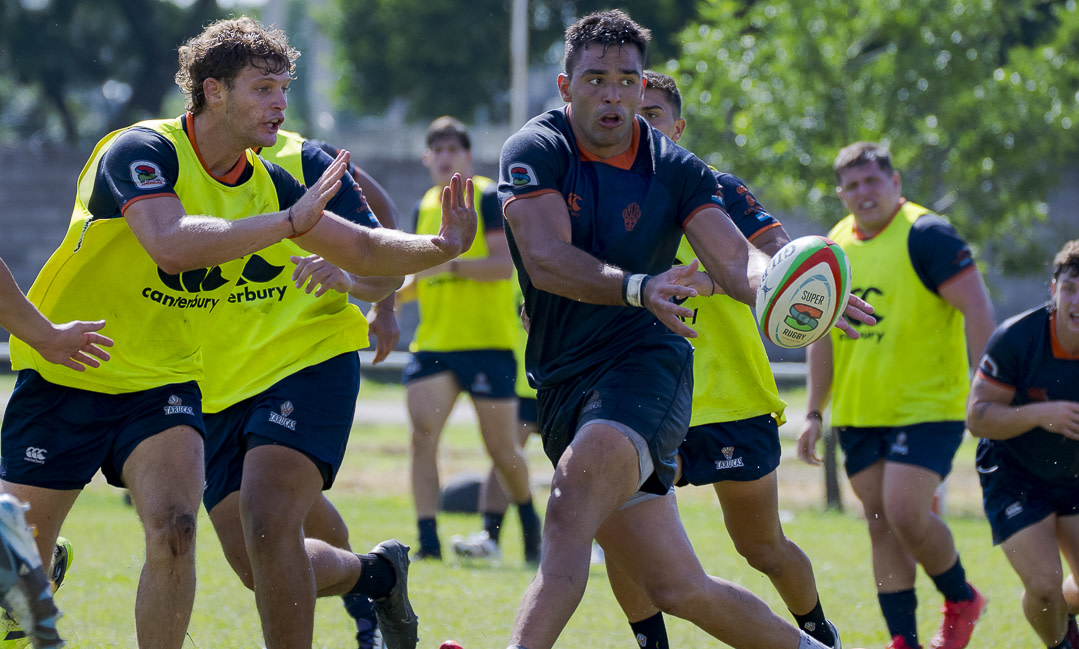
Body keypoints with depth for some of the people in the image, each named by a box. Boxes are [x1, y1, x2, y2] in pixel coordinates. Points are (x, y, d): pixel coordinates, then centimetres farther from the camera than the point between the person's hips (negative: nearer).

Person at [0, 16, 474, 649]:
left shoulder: (264, 183, -1)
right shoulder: (142, 150, -21)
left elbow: (362, 248, 9)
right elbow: (172, 245, -39)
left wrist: (443, 245, -9)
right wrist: (290, 221, -39)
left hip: (165, 384, 4)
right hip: (63, 377, -4)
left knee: (174, 527, -18)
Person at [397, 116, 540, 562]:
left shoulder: (488, 198, -5)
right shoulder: (424, 207, 15)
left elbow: (505, 264, -16)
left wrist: (449, 265, -25)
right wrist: (393, 295, 7)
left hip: (487, 341, -5)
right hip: (433, 342, 5)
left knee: (501, 448, 2)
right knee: (422, 434, -13)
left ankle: (529, 518, 30)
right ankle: (428, 542, -15)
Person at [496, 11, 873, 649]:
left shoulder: (674, 169, 1)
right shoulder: (535, 151, -3)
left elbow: (735, 259, -8)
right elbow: (547, 259, -17)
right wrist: (638, 289, -34)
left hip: (646, 363, -2)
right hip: (564, 389, 2)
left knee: (575, 494, -33)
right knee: (680, 590, 3)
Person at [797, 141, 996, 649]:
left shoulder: (925, 235, -10)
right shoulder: (834, 247, 10)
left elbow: (978, 312, -14)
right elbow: (823, 335, 18)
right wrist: (815, 412, 13)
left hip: (926, 406, -7)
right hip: (859, 412, 7)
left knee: (906, 514, -16)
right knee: (881, 524, 3)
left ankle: (961, 600, 9)